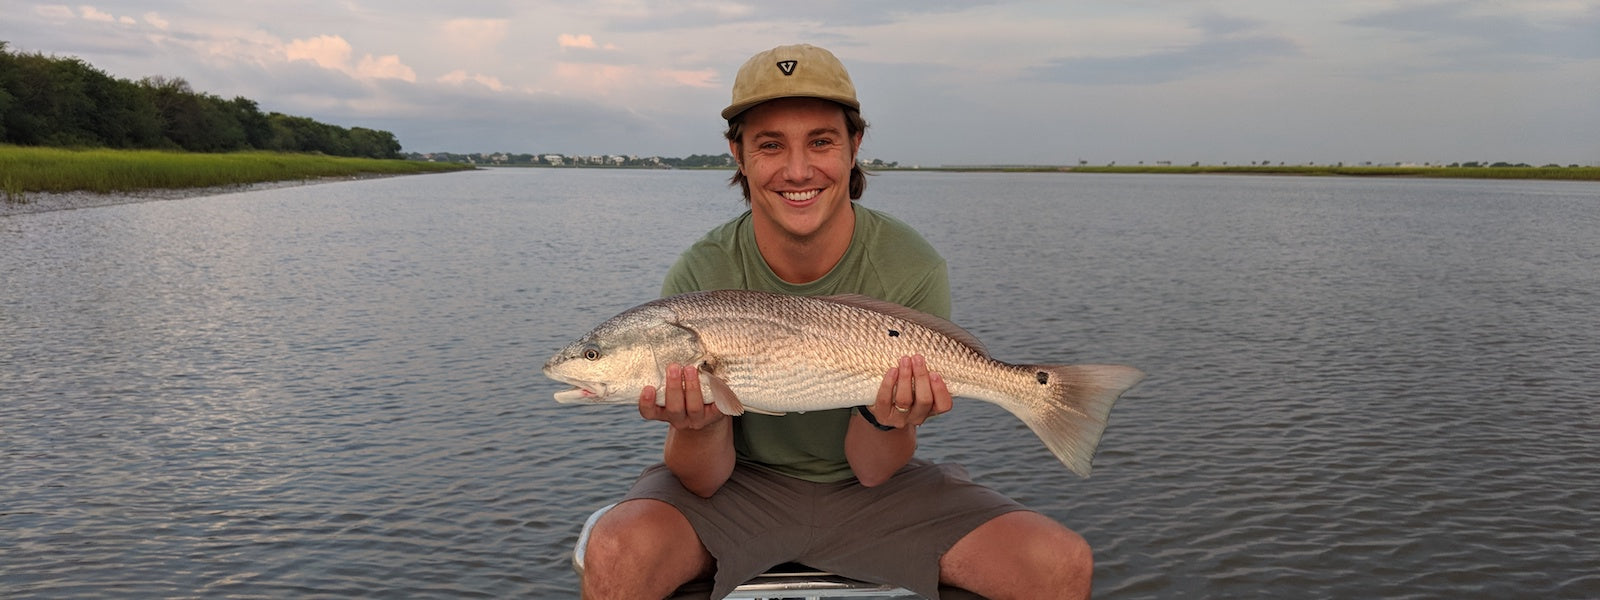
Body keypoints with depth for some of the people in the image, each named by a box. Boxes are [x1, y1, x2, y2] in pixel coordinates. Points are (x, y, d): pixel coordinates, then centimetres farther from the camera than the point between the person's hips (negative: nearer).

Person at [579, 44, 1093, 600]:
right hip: (741, 482, 0)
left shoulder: (912, 271, -17)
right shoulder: (700, 279, -16)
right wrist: (698, 423, -34)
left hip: (865, 487, 1)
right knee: (615, 554, -31)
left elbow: (871, 470, -11)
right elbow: (704, 481, -12)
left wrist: (887, 417, -33)